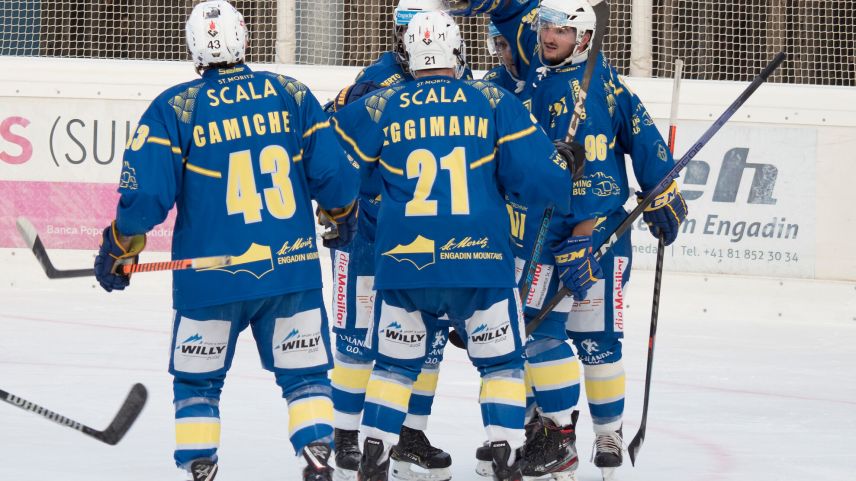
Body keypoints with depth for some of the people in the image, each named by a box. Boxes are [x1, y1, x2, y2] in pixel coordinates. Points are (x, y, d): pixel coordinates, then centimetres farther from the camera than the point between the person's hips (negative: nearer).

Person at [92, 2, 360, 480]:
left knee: (197, 380, 13)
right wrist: (345, 216, 23)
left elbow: (146, 191, -9)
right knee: (305, 373, 13)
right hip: (292, 267, 2)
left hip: (211, 276, -2)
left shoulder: (175, 108, -6)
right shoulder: (293, 95, 1)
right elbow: (334, 173, 2)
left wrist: (120, 248, 6)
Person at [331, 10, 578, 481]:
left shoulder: (379, 107, 5)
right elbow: (535, 171, -1)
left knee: (396, 363, 16)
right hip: (480, 261, -1)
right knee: (501, 361, 12)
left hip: (403, 264, 1)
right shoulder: (493, 101, 2)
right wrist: (566, 185, 18)